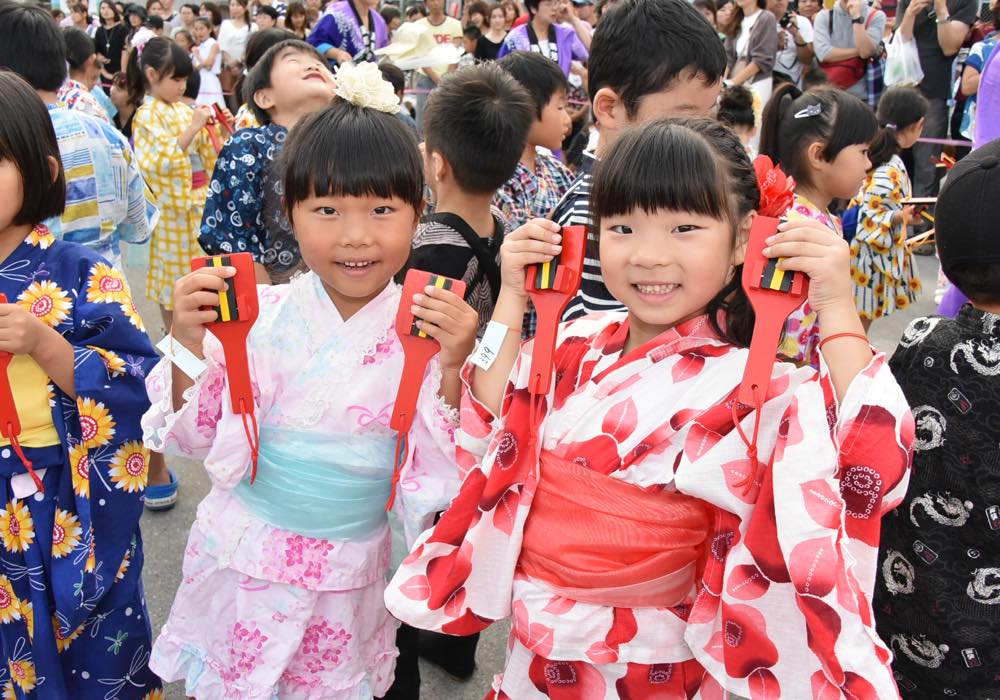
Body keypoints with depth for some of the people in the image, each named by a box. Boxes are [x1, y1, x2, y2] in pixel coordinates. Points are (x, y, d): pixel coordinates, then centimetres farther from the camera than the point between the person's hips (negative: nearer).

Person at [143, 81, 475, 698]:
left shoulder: (426, 331, -12)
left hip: (352, 571, 0)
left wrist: (454, 368, -26)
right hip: (245, 555, 1)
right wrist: (189, 341, -19)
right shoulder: (259, 317, -11)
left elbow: (439, 470, -11)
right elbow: (194, 436, -3)